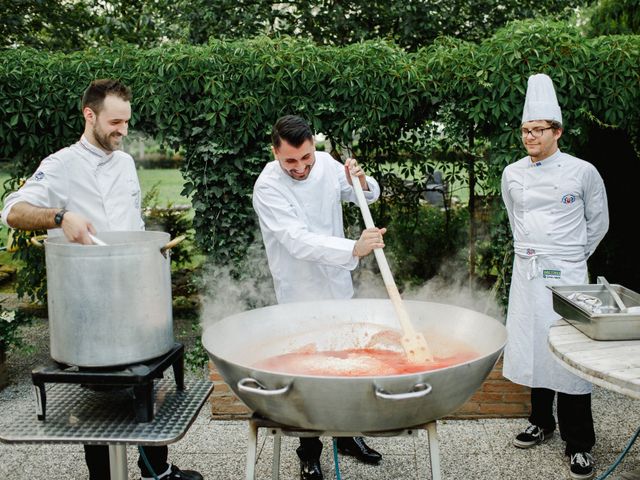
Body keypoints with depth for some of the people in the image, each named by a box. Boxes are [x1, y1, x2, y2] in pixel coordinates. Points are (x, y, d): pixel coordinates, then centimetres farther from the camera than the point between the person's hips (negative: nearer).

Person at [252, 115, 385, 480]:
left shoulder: (326, 163, -5)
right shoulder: (268, 187, -22)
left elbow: (370, 195, 11)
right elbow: (298, 241, -34)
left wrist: (361, 182, -14)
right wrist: (355, 248, -46)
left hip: (338, 286, 5)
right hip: (301, 295, -5)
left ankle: (347, 435, 38)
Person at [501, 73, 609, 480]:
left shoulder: (582, 172, -6)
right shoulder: (513, 174, 5)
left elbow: (598, 222, 6)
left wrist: (572, 256, 9)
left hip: (565, 274, -4)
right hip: (526, 272, 4)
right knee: (533, 348, 11)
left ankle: (579, 443, 7)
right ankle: (541, 422, 29)